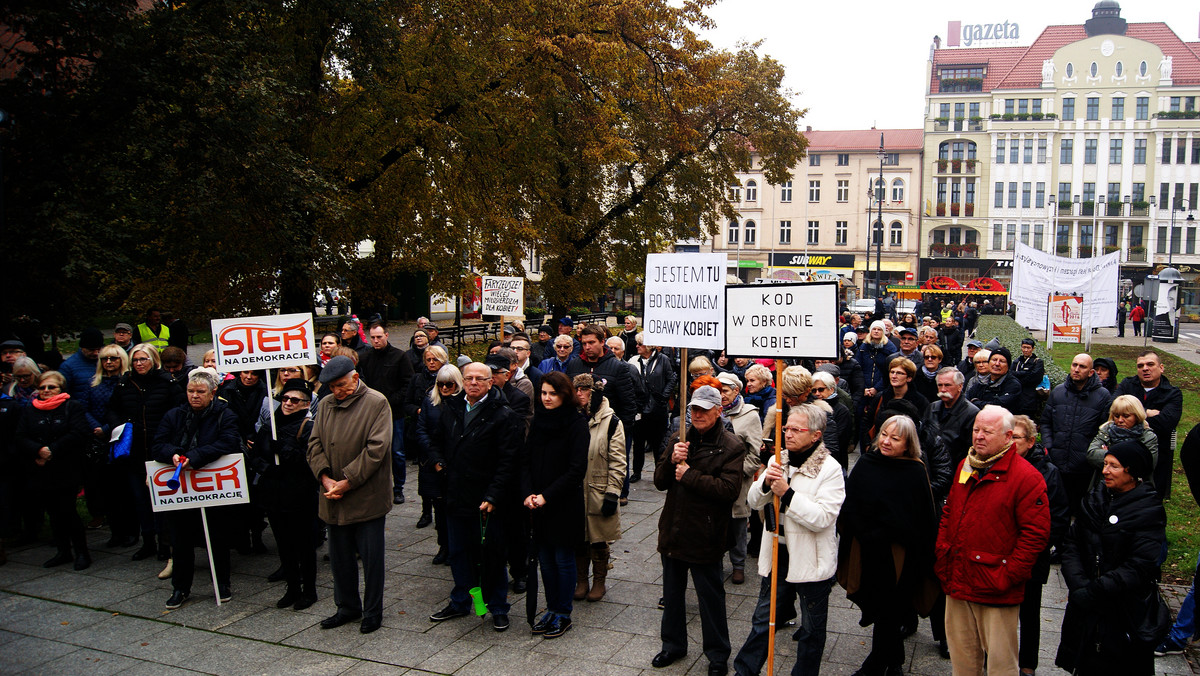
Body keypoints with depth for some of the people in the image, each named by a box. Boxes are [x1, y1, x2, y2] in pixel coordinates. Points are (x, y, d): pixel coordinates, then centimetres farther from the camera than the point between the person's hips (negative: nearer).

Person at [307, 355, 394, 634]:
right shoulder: (327, 405, 9)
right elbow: (315, 443, 5)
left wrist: (347, 482, -16)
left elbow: (376, 449, -15)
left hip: (367, 496, -5)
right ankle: (347, 606, 31)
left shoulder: (377, 403, -9)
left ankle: (372, 612, 19)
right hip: (334, 498, 5)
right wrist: (325, 477, -11)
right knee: (340, 556, 15)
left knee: (371, 557, 4)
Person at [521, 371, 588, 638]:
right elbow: (525, 459, 6)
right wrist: (528, 493, -9)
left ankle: (563, 614, 17)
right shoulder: (538, 420, 7)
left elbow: (576, 470, -15)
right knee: (545, 559, 12)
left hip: (565, 504, -5)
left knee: (563, 559, 4)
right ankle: (552, 609, 26)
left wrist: (546, 496, -16)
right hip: (538, 505, 5)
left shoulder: (577, 424, -11)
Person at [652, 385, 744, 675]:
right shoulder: (679, 439, 7)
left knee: (710, 596, 8)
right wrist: (672, 461, -15)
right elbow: (659, 481, 4)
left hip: (703, 535, -5)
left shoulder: (731, 447, -10)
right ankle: (673, 644, 37)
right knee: (672, 591, 19)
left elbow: (729, 489, -22)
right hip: (672, 531, 6)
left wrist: (689, 475, -19)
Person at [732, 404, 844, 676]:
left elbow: (823, 518, -24)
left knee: (812, 629, 14)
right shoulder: (778, 461, 4)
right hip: (777, 554, 5)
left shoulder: (830, 469, -14)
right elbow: (754, 501, 5)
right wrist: (765, 483, -15)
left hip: (811, 561, -5)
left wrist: (787, 494, -25)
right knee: (762, 620, 16)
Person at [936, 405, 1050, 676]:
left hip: (997, 592, -6)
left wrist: (1007, 576, -15)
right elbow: (948, 515, 18)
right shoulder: (964, 468, 11)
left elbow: (1035, 534, -14)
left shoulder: (1027, 477, -11)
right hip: (958, 583, 6)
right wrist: (942, 561, 10)